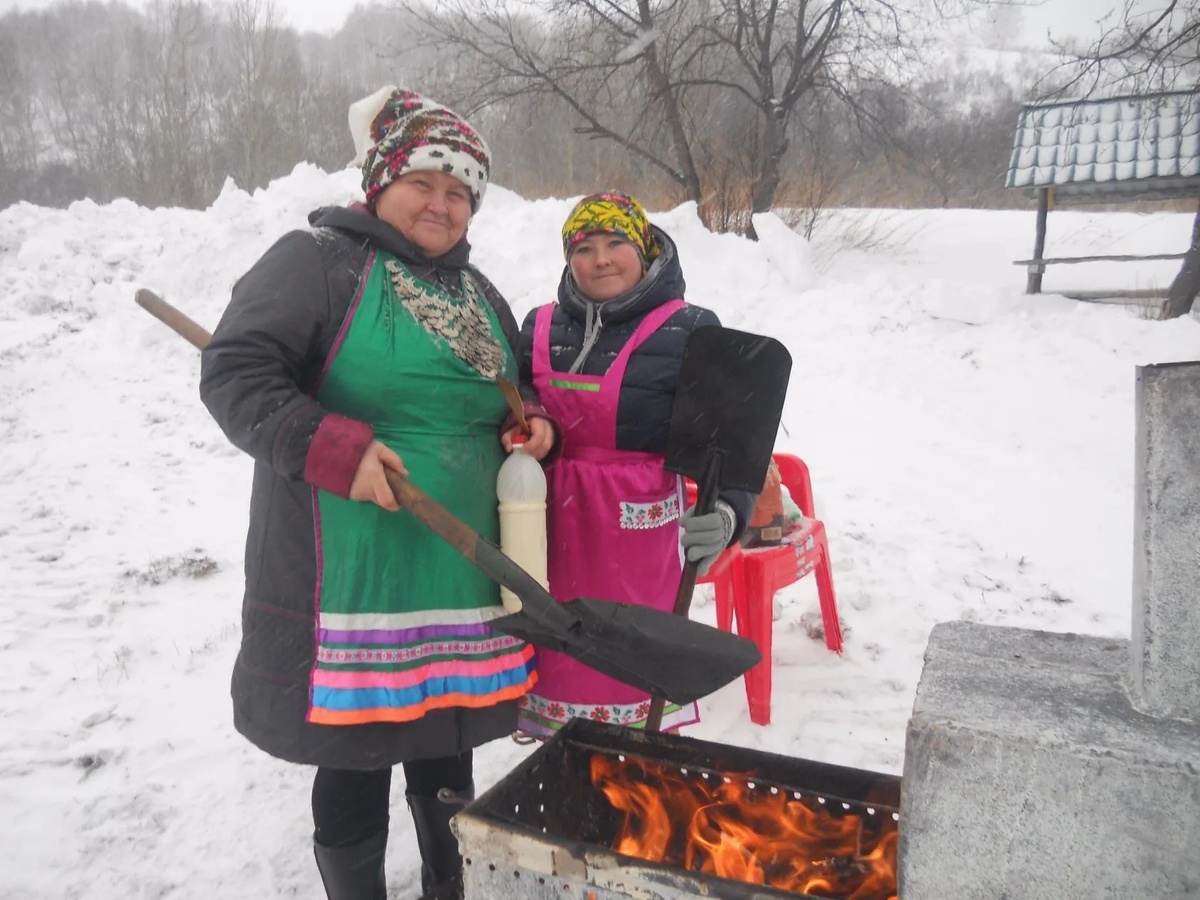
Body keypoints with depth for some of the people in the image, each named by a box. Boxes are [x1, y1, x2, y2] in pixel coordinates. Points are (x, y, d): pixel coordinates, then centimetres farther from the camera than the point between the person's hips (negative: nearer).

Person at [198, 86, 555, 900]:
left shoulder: (476, 291, 17)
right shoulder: (318, 260, -5)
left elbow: (506, 399, 27)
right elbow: (234, 371, -12)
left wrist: (534, 424, 4)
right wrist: (333, 450, -24)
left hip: (460, 575, 7)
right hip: (350, 579, -6)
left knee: (448, 752, 19)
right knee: (355, 763, 7)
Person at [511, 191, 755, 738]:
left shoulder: (687, 331, -5)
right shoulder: (542, 328, 9)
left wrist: (727, 512, -23)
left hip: (639, 532, -4)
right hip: (556, 529, 5)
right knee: (560, 664, 15)